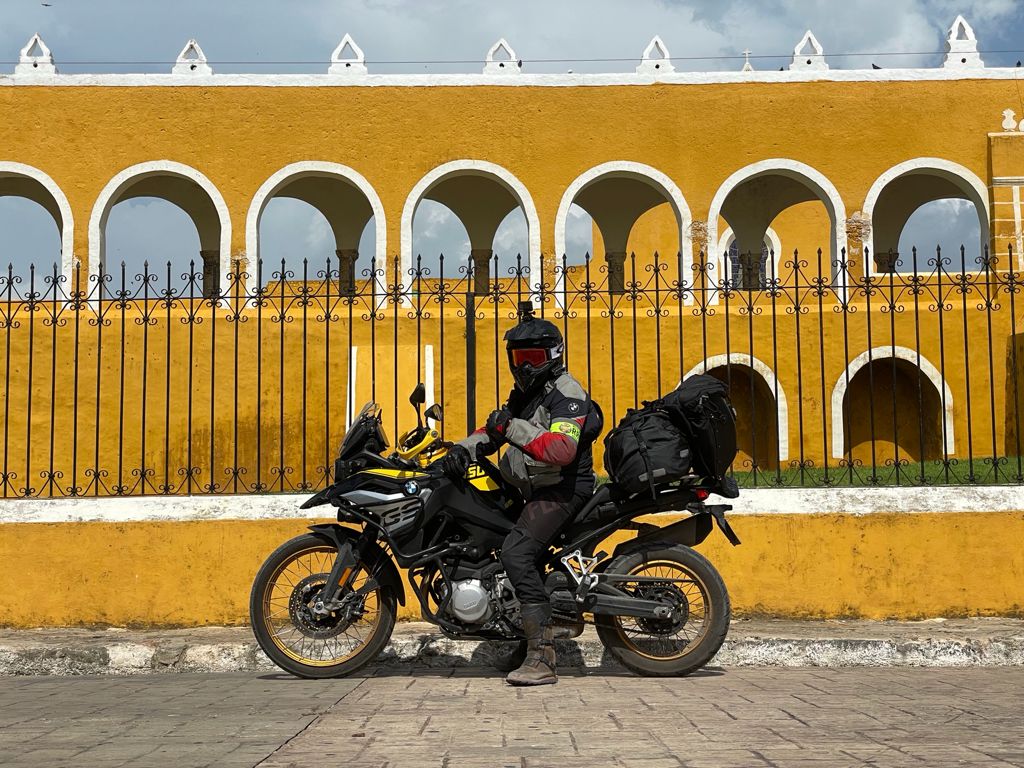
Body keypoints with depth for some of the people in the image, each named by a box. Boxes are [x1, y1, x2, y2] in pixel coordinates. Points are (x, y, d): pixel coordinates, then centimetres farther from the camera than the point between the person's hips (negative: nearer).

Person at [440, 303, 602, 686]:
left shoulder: (566, 393, -13)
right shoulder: (524, 393, 20)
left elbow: (562, 450, -28)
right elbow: (497, 428, 21)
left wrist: (513, 428, -30)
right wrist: (464, 448, 1)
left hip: (562, 491, -11)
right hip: (532, 489, 11)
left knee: (516, 552, -26)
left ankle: (542, 656, -29)